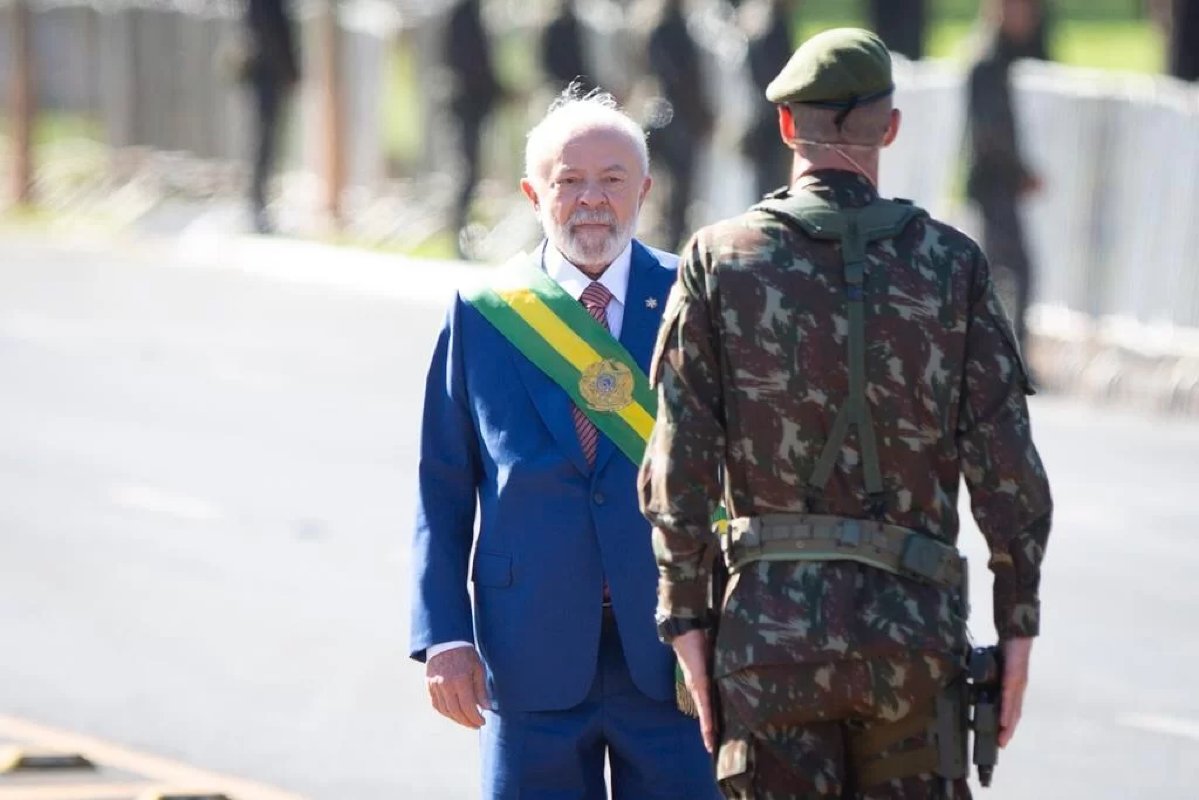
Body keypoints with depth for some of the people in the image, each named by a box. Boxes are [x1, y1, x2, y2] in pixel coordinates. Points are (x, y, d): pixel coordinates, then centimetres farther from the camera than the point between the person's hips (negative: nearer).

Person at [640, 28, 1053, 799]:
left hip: (771, 620, 0)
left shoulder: (720, 259, 0)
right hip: (915, 621, 0)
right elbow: (1008, 466, -2)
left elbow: (680, 462, -4)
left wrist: (685, 618, 1)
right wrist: (1019, 622, 5)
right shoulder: (952, 264, 0)